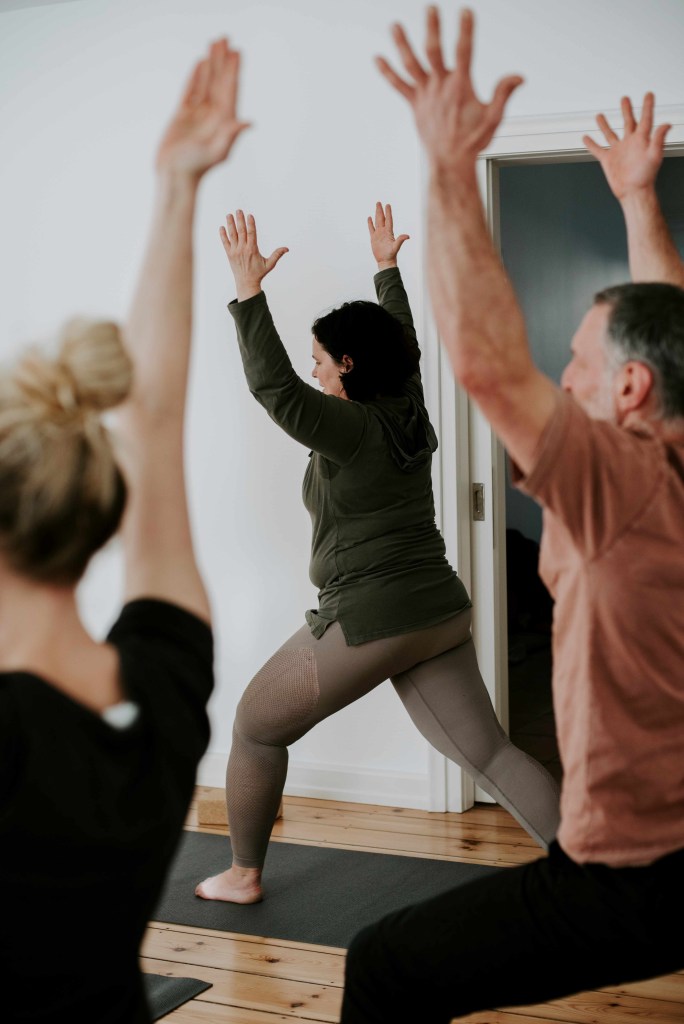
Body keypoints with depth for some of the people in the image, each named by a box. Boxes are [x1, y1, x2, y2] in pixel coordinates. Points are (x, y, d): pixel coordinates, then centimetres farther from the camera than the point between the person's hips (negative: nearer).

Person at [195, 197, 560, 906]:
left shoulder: (350, 429, -14)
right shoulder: (408, 413, 8)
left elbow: (272, 386, -24)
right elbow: (402, 343, 25)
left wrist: (249, 291, -23)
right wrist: (387, 269, 37)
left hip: (367, 623, -7)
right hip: (439, 616, 7)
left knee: (257, 730, 13)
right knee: (486, 752, 6)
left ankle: (243, 875, 23)